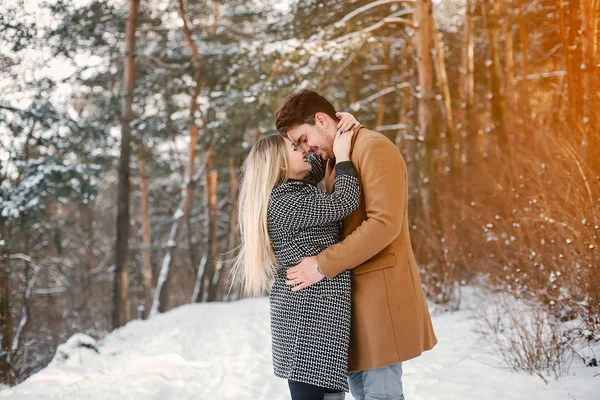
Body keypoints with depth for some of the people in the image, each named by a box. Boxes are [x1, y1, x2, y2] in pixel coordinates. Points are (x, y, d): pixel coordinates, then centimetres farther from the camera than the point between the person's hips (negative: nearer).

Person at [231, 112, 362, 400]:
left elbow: (314, 167, 31)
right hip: (310, 310, -10)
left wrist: (336, 138, 15)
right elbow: (345, 203, -17)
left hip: (310, 306, 10)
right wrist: (342, 155, -6)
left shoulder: (289, 193, 15)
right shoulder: (285, 203, -14)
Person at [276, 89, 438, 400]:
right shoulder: (333, 160, 19)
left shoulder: (375, 148, -11)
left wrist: (323, 265, -21)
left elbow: (385, 223, -21)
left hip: (379, 287, -9)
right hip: (351, 291, 9)